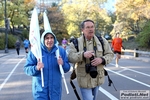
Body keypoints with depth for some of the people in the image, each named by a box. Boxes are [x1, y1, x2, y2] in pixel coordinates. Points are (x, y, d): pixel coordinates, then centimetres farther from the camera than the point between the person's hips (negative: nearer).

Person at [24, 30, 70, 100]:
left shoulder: (61, 51, 1)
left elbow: (67, 68, 3)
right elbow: (27, 69, -7)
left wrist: (63, 64, -18)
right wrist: (36, 68, -27)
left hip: (55, 89, 3)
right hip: (40, 90, -3)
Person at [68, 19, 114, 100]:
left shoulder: (102, 40, 0)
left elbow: (110, 54, 1)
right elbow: (70, 57, -15)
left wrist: (102, 59, -20)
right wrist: (83, 54, -31)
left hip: (97, 78, 4)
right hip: (84, 79, -3)